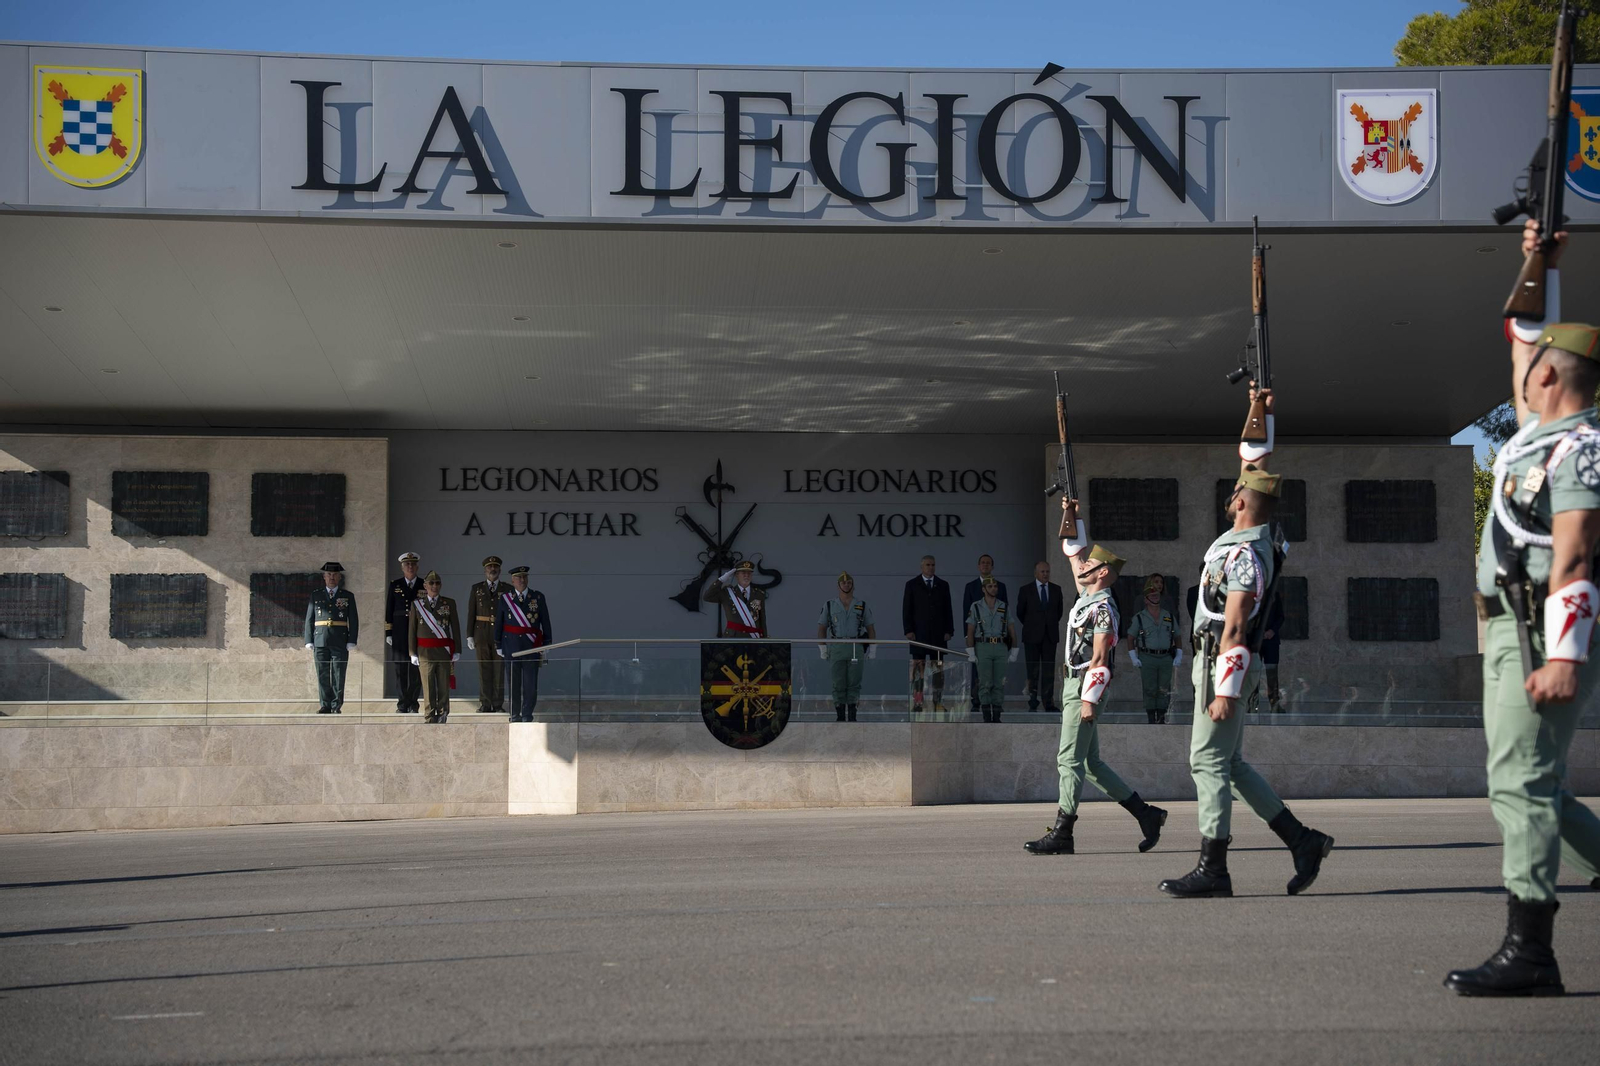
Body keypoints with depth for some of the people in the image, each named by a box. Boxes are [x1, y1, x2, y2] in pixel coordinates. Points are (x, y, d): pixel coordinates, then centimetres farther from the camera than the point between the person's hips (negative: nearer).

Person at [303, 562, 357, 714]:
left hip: (340, 642, -1)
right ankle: (325, 706, 5)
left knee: (338, 675, -3)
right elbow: (309, 619, 10)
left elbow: (354, 621, 5)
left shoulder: (348, 596, 9)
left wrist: (351, 641, -4)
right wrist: (309, 641, 1)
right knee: (323, 675, 1)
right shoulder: (316, 596, 12)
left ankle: (336, 706, 1)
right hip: (321, 641, 1)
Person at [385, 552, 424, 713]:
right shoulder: (395, 585, 9)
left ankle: (413, 704, 5)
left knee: (416, 670, -2)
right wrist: (388, 632, 0)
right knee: (400, 670, 1)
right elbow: (388, 609, 7)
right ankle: (402, 704, 6)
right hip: (399, 632, 0)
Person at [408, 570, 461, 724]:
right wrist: (413, 653, 2)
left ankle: (442, 716, 12)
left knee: (444, 687, 3)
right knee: (428, 688, -1)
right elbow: (411, 630, 7)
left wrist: (457, 651, 1)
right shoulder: (417, 604, 6)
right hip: (425, 652, 0)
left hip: (444, 651, 0)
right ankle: (430, 719, 3)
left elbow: (455, 628, 6)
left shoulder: (449, 603, 6)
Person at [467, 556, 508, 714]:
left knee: (499, 669, -1)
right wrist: (469, 635, 1)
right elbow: (471, 613, 7)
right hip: (482, 634, 1)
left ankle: (498, 705, 5)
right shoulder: (476, 588, 8)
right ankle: (485, 704, 6)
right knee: (484, 669, 1)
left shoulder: (507, 589, 6)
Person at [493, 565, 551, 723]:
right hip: (511, 645, 0)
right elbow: (498, 623, 9)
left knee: (530, 682, -3)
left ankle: (527, 714, 6)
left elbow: (546, 623, 7)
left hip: (532, 645, 0)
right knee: (514, 682, 4)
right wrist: (498, 645, 7)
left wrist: (546, 645, 4)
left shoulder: (538, 597, 5)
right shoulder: (504, 598, 5)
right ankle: (515, 715, 12)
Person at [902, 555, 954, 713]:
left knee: (938, 669, 1)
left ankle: (938, 702, 2)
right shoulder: (912, 585, 4)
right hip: (919, 633, -2)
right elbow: (906, 610, 2)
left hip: (938, 634, 2)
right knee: (918, 668, -4)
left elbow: (948, 610, 10)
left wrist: (949, 630, 1)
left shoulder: (943, 585, 10)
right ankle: (917, 702, -3)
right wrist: (908, 630, -8)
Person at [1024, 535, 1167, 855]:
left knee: (1069, 760, -8)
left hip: (1086, 688, -10)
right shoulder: (1087, 596, 13)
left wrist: (1089, 700, -22)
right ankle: (1145, 814, 14)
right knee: (1091, 763, 11)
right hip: (1073, 685, 10)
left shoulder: (1103, 610, -14)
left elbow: (1100, 660, -19)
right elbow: (1072, 549, 22)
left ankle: (1061, 834, -7)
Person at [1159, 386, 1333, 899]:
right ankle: (1302, 841, 13)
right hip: (1218, 664, 10)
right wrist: (1262, 414, 19)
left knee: (1208, 762, -7)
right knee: (1229, 763, 13)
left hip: (1225, 666, -10)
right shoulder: (1252, 534, 9)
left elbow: (1234, 628, -23)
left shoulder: (1245, 554, -19)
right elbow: (1254, 461, 23)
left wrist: (1226, 691, -24)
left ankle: (1212, 870, -6)